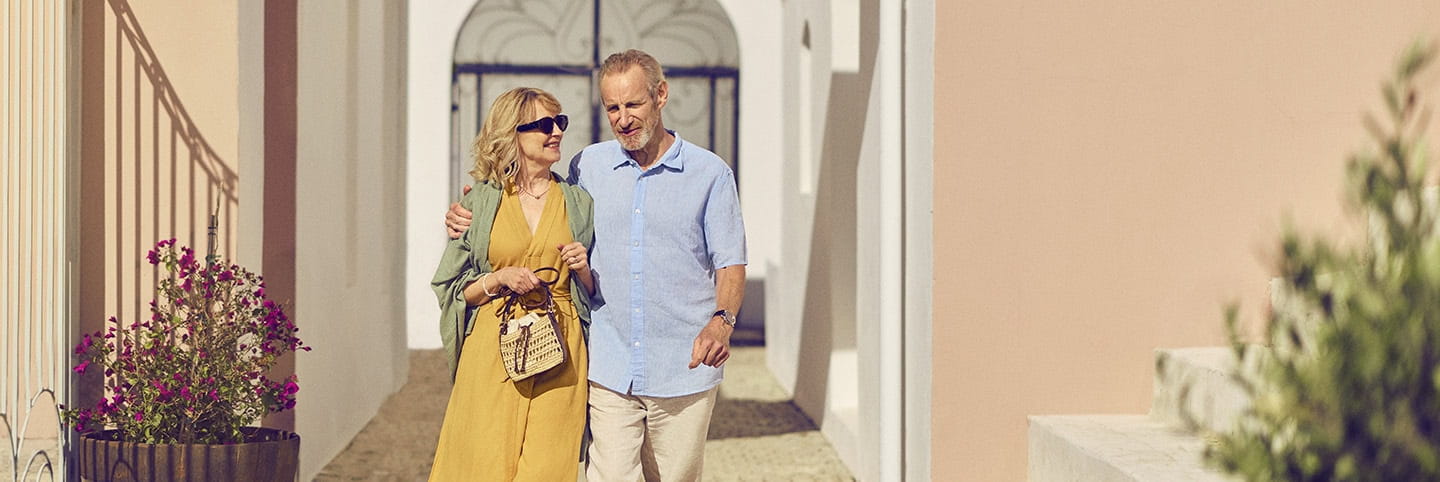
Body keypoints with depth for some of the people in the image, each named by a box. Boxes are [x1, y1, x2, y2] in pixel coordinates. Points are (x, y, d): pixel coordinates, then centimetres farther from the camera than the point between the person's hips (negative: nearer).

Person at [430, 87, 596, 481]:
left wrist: (583, 271, -5)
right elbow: (452, 289, 6)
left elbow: (594, 294, 16)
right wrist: (500, 279, -10)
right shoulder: (481, 201, 5)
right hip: (493, 349, -1)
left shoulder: (579, 203, 10)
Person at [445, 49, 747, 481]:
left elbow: (730, 263, 2)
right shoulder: (588, 166, 9)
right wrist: (470, 219, 6)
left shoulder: (710, 173, 3)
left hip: (684, 371, -1)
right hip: (609, 372, 1)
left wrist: (722, 321, -17)